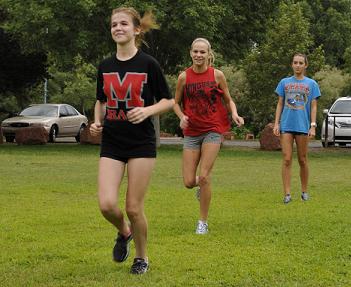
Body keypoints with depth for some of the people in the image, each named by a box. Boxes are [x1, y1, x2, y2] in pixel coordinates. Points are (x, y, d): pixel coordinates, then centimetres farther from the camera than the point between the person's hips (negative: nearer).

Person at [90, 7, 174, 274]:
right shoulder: (105, 66, 6)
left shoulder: (148, 64, -6)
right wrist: (97, 122, 1)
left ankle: (142, 257, 22)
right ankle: (124, 232, 23)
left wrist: (147, 111, -19)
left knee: (134, 207, -2)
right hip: (111, 143, 3)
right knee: (107, 204, -11)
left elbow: (168, 101, -1)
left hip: (141, 143, -3)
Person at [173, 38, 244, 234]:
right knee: (189, 182, -3)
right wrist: (182, 117, -9)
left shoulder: (217, 75, -2)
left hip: (213, 130, -2)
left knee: (204, 176, -12)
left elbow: (228, 100, 8)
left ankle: (204, 222, 3)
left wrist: (234, 114, -12)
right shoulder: (184, 77, 1)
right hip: (191, 132, 2)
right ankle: (202, 185, 36)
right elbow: (176, 103, 11)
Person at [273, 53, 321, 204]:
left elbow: (313, 107, 4)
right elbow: (280, 104, 11)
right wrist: (276, 123, 2)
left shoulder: (311, 84, 6)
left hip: (303, 126, 0)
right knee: (287, 160, -5)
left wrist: (313, 126, -5)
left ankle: (304, 191, 20)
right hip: (286, 125, 0)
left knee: (302, 160, 7)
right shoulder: (284, 82, 9)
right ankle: (287, 193, -5)